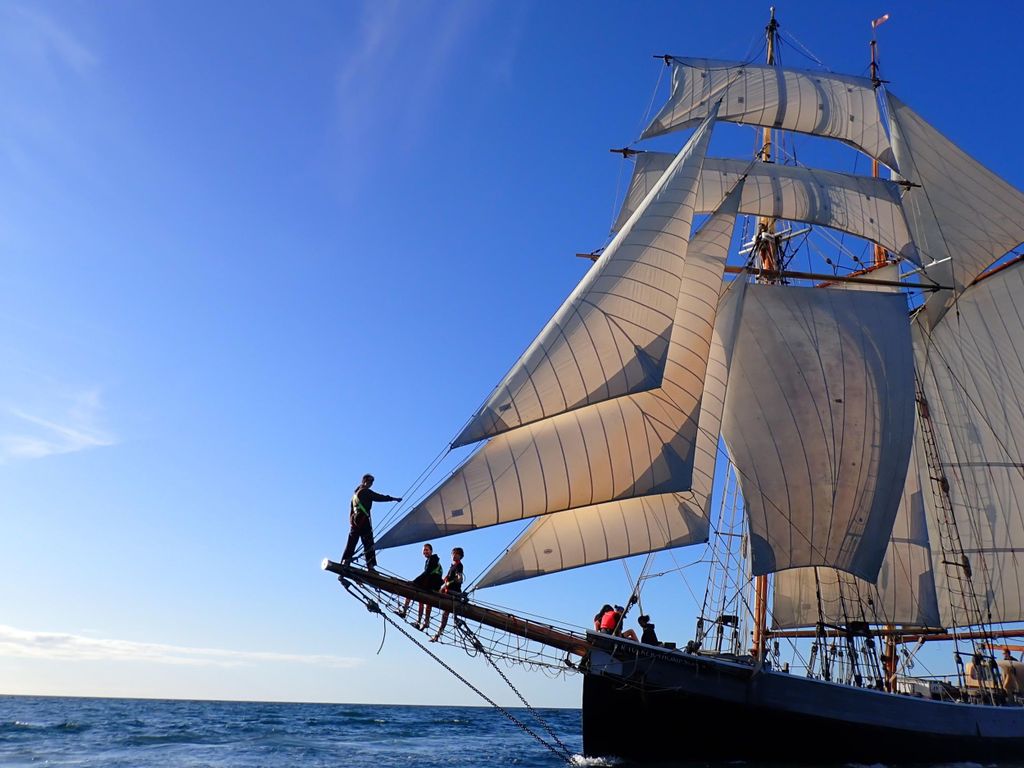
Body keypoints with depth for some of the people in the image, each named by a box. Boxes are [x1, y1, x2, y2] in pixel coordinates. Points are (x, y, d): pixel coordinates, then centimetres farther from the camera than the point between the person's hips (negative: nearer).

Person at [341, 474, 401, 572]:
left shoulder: (355, 493, 22)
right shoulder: (366, 492, -3)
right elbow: (380, 497, -7)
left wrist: (351, 522, 22)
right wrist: (394, 498, -2)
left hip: (354, 520, 8)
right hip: (363, 520, -8)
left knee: (351, 543, 6)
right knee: (368, 544, -8)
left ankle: (345, 562, -4)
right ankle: (370, 566, -13)